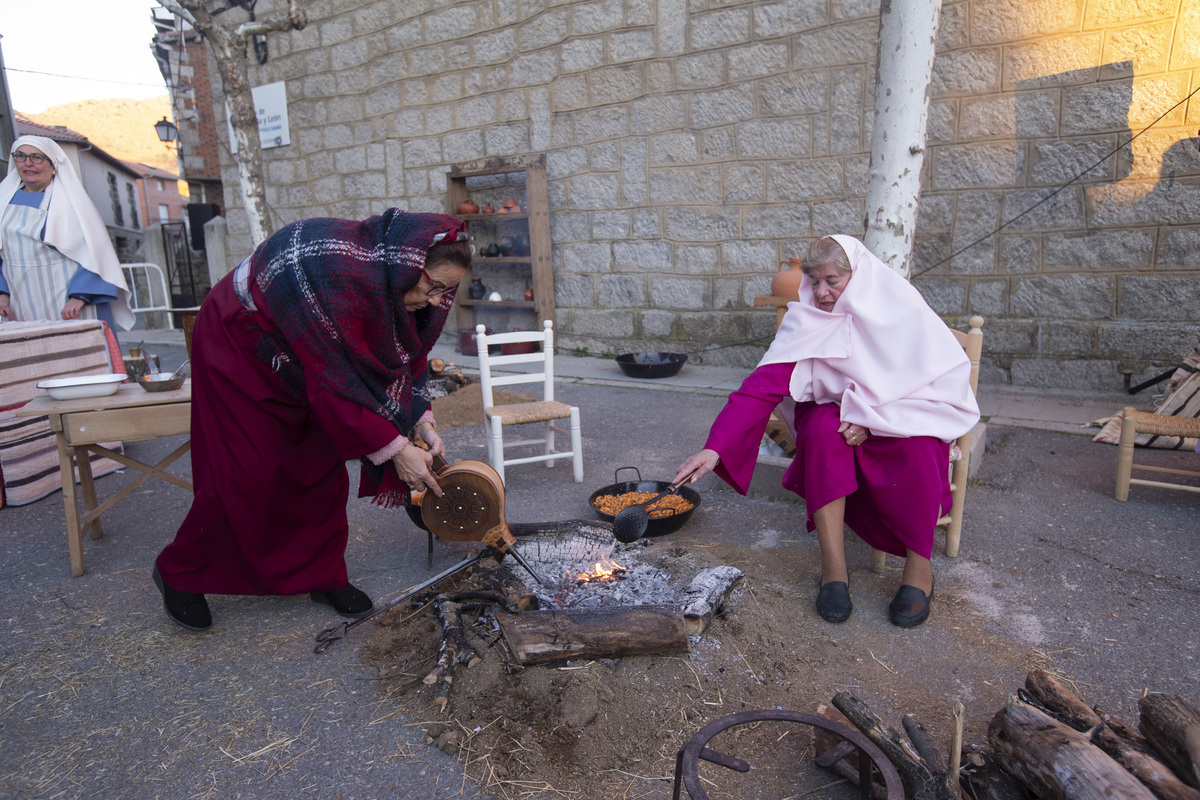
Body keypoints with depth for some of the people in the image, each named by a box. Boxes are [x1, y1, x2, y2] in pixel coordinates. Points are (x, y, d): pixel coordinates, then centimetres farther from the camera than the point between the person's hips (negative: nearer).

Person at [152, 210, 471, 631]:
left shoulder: (391, 273, -14)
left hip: (296, 356, 7)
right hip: (239, 346, -7)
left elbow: (404, 352, -3)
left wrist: (420, 419, -15)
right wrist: (394, 448, -33)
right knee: (247, 473, -5)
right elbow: (335, 381, -37)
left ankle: (323, 576, 17)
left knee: (323, 464, 3)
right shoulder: (337, 275, -40)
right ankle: (180, 574, 18)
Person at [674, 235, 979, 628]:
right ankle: (833, 566, -26)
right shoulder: (806, 320, -10)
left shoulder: (897, 305, -12)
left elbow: (944, 378, -11)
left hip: (900, 418, -1)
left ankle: (919, 566, -15)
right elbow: (762, 386, -19)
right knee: (824, 427, -33)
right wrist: (714, 448, -30)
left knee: (918, 446, -33)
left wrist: (873, 417, -23)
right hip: (832, 416, 1)